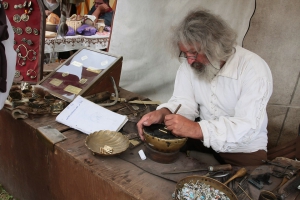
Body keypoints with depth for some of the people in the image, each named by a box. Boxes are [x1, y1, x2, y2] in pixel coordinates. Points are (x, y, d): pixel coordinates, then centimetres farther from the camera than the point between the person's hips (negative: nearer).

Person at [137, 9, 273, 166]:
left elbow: (247, 127, -28)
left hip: (245, 148, -3)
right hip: (202, 138, 4)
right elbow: (185, 102, -6)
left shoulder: (254, 68, -22)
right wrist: (163, 113, -28)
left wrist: (196, 129, -40)